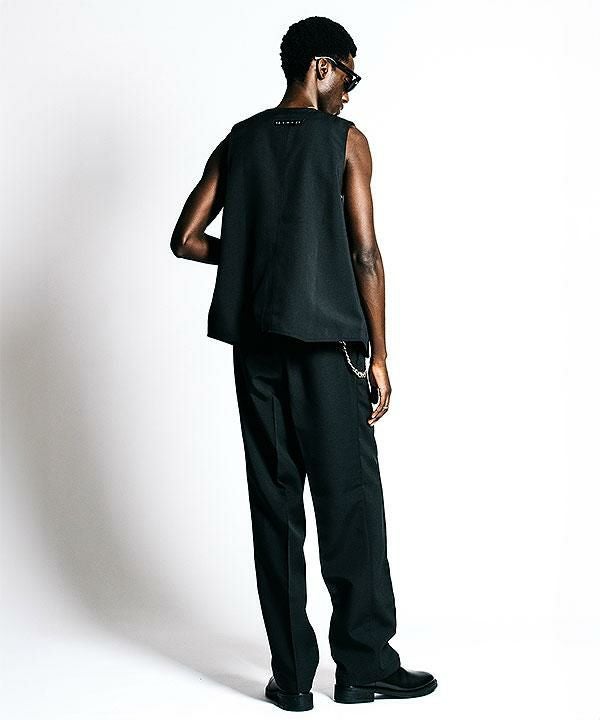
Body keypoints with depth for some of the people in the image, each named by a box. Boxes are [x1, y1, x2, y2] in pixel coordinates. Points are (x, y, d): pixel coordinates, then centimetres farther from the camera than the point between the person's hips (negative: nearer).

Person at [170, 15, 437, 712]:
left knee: (274, 506, 6)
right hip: (327, 341, -4)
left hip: (256, 344, 4)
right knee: (351, 503, 4)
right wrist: (379, 356, -3)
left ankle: (292, 676, 11)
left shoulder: (239, 141, 11)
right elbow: (365, 255, -7)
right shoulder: (345, 140, -1)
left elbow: (186, 238, 8)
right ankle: (363, 666, 11)